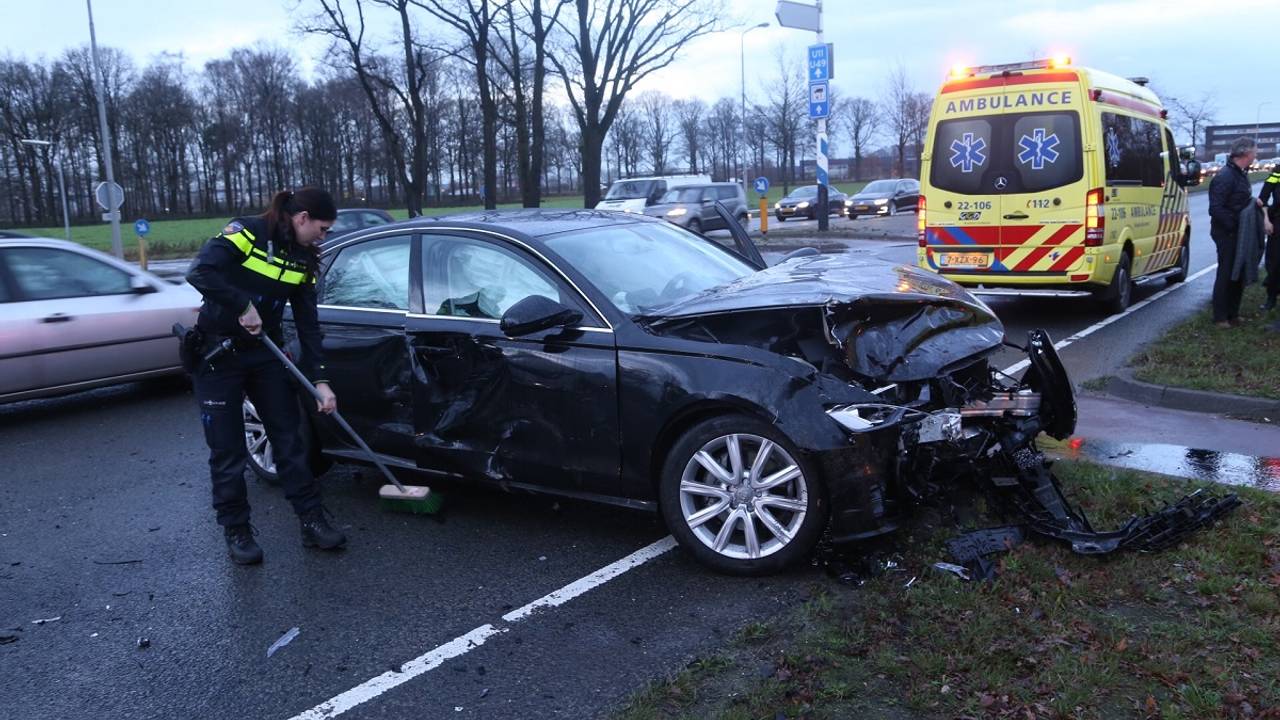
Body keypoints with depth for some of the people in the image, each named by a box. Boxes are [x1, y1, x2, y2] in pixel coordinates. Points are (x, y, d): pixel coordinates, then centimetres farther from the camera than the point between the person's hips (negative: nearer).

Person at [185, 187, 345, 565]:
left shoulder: (304, 260, 2)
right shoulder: (246, 233, -14)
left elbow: (308, 324, 2)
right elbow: (199, 272, -27)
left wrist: (319, 380, -3)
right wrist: (243, 306, -26)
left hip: (265, 353, 5)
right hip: (217, 354, -5)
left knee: (290, 439, 6)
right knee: (227, 450, 2)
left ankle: (312, 520, 15)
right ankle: (236, 531, 16)